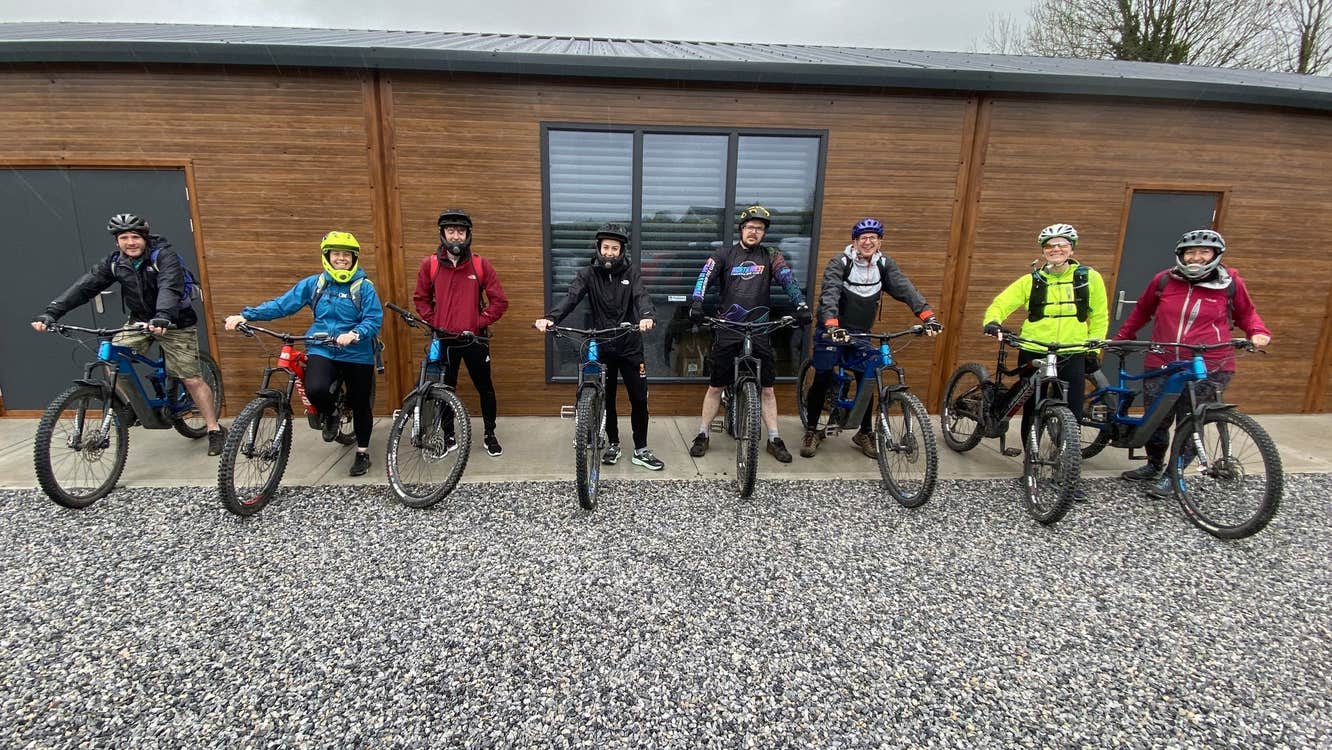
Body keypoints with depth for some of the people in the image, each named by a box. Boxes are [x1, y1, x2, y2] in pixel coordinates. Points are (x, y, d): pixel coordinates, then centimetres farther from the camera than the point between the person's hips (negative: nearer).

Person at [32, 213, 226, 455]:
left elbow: (169, 288, -38)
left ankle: (215, 430, 2)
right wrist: (50, 313, -21)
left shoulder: (164, 256, -21)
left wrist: (162, 317, -55)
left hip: (174, 323, -5)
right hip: (140, 320, 5)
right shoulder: (114, 262, -4)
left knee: (192, 379, -7)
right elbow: (84, 287, -10)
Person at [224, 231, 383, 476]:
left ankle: (362, 453, 27)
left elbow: (374, 320, -11)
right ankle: (330, 414, 9)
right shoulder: (314, 283, 5)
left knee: (360, 405, 6)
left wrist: (354, 334, -30)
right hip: (322, 350, 1)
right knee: (315, 389, -27)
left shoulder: (364, 287, -4)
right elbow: (282, 304, 4)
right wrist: (246, 315, -5)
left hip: (357, 355, -1)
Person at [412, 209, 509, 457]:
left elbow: (499, 301, -2)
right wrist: (434, 323, 1)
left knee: (485, 387, 8)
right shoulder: (429, 264, -1)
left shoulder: (480, 264, -4)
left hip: (475, 338, -1)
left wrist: (480, 323, -7)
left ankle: (490, 434, 24)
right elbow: (421, 298, 12)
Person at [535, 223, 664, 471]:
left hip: (630, 346, 0)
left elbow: (641, 296, -17)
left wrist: (647, 316, -41)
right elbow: (571, 298, -17)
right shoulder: (588, 274, -2)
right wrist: (549, 318, -37)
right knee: (607, 399, 11)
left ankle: (640, 450, 17)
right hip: (602, 346, 0)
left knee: (639, 399, 4)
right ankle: (613, 444, 30)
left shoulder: (630, 273, 1)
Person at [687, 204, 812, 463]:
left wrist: (802, 306, -24)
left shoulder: (771, 257, 6)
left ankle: (774, 439, 18)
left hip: (759, 331, 1)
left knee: (767, 387, 6)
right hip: (727, 329, -1)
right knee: (716, 386, 5)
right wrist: (696, 303, -29)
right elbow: (705, 276, -10)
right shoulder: (724, 255, 4)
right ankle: (702, 435, 18)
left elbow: (788, 280, -7)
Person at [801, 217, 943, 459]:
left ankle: (865, 433, 19)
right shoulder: (839, 264, -14)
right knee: (822, 380, -3)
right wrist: (832, 325, -46)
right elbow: (829, 294, -28)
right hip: (833, 331, -4)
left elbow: (906, 289, -12)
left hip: (860, 334, 4)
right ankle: (812, 431, 13)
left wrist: (928, 316, -27)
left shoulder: (884, 265, -1)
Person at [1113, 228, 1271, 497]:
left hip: (1208, 370, -2)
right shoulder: (1164, 280, 2)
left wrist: (1258, 333, -1)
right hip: (1161, 365, 2)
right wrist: (1122, 337, 23)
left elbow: (1246, 314, 17)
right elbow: (1141, 311, 18)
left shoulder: (1230, 283, 1)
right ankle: (1154, 465, 31)